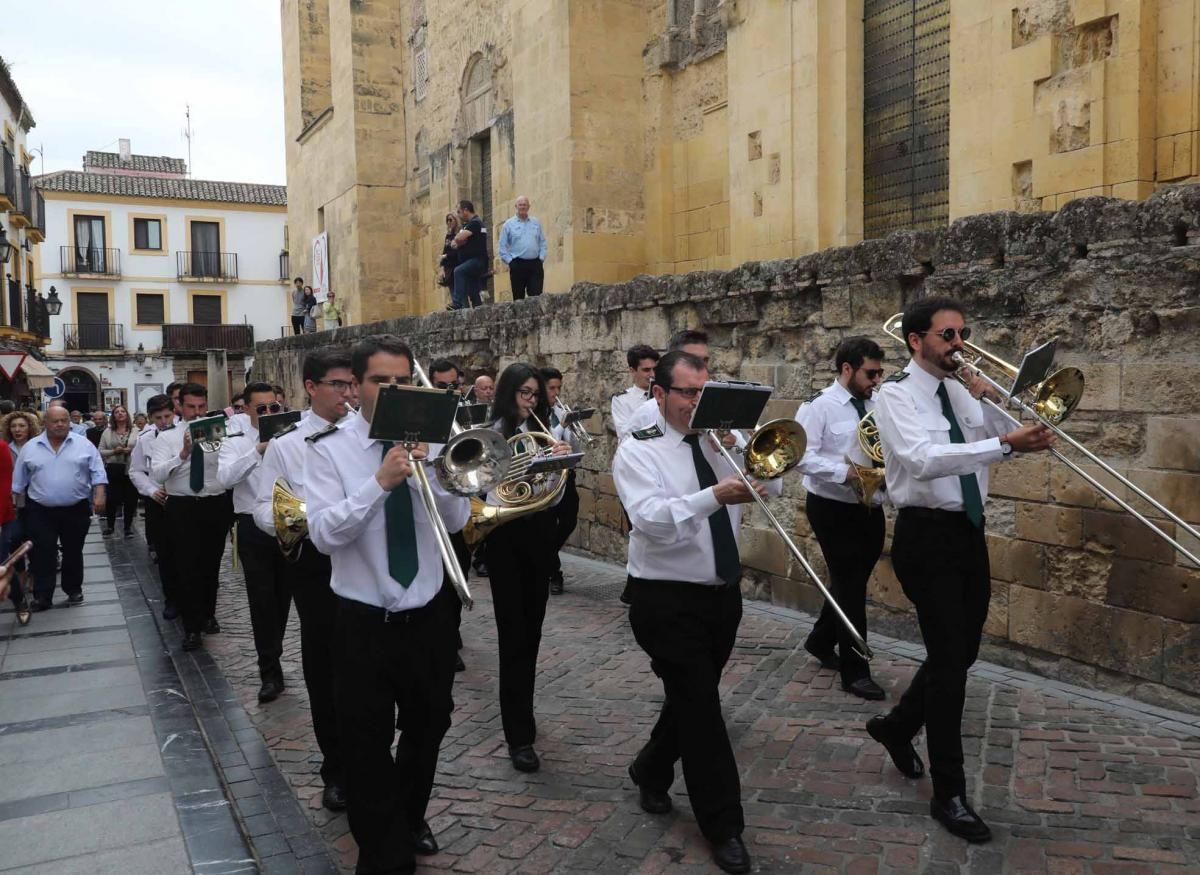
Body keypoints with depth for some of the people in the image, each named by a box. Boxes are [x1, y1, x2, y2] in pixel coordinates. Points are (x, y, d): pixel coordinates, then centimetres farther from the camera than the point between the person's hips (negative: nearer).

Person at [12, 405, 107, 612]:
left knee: (73, 553, 10)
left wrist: (99, 497, -13)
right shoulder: (30, 448, 2)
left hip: (76, 510, 0)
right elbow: (19, 481, 8)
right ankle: (42, 597, 6)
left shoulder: (84, 445, 0)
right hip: (40, 512, 0)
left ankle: (74, 590, 22)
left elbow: (97, 473, -3)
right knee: (43, 555, 1)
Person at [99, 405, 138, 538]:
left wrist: (131, 451, -16)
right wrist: (113, 451, -11)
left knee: (130, 498, 3)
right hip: (113, 469, 1)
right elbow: (100, 452, 6)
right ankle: (109, 525, 21)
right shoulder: (107, 432, 7)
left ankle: (128, 527, 16)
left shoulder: (135, 432, 3)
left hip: (131, 469, -1)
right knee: (112, 498, 3)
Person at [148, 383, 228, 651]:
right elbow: (156, 474, -16)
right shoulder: (166, 437, -1)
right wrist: (183, 454, -29)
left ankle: (208, 614, 34)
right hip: (182, 508, -1)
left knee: (211, 565, 15)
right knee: (186, 567, 0)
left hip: (216, 506, 1)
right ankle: (192, 626, 11)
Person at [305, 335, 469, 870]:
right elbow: (323, 534, -18)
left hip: (429, 615, 4)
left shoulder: (427, 441, 2)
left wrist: (429, 469, -20)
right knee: (368, 745, 4)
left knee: (427, 729, 20)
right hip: (365, 621, -3)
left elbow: (456, 520, -4)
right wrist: (379, 482, -29)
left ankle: (410, 820, 45)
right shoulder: (328, 448, -8)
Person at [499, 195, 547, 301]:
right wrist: (509, 261, -5)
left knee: (536, 296, -5)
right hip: (517, 264, -2)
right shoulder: (508, 224, 5)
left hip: (535, 264, 2)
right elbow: (503, 246, 3)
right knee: (518, 297, 2)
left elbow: (542, 243, 14)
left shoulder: (536, 223, 12)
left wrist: (541, 258, 2)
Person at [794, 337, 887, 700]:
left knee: (852, 582, 17)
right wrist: (846, 472, -28)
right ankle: (855, 671, 9)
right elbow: (803, 457, -20)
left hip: (869, 508, 6)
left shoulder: (876, 407, 7)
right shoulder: (819, 406, -12)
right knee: (850, 585, -2)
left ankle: (821, 641, 39)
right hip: (833, 508, -6)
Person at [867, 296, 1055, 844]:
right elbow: (922, 459, -29)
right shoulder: (895, 395, -12)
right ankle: (949, 794, 9)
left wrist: (987, 403, -8)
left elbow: (1012, 437, 8)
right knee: (949, 660, -5)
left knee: (961, 652, 16)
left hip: (968, 532, 7)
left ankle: (896, 726, 40)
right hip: (927, 536, -7)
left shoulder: (962, 393, 10)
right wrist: (1005, 444, -36)